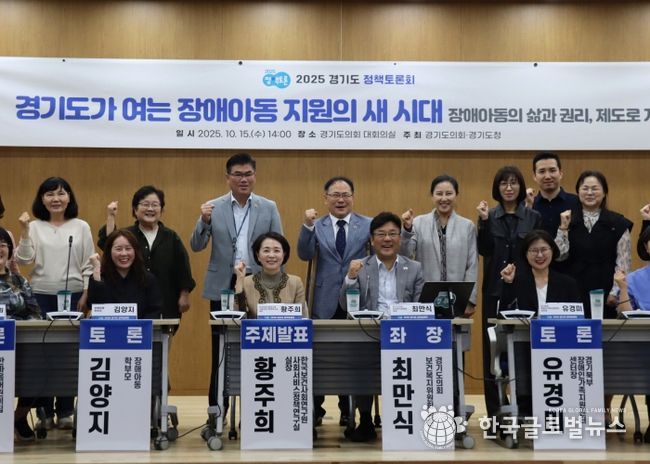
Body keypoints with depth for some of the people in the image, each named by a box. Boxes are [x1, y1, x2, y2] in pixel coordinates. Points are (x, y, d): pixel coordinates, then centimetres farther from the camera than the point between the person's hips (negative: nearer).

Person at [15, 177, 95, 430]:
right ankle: (45, 412, 8)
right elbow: (23, 260, -4)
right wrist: (24, 232, -14)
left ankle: (65, 412, 9)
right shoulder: (34, 227, 4)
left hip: (72, 295, 0)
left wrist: (86, 295, -3)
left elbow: (89, 264, 5)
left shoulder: (81, 227, 5)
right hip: (41, 295, 0)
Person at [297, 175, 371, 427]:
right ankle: (315, 410, 16)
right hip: (325, 301, 0)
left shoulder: (368, 225, 6)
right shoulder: (316, 226, 6)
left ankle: (349, 412, 18)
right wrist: (308, 226, -20)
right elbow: (305, 255, -8)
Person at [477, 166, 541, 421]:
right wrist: (484, 221, -14)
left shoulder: (533, 217, 5)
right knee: (492, 348, 1)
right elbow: (484, 250, -6)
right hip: (495, 290, 0)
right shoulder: (489, 216, 5)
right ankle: (494, 411, 10)